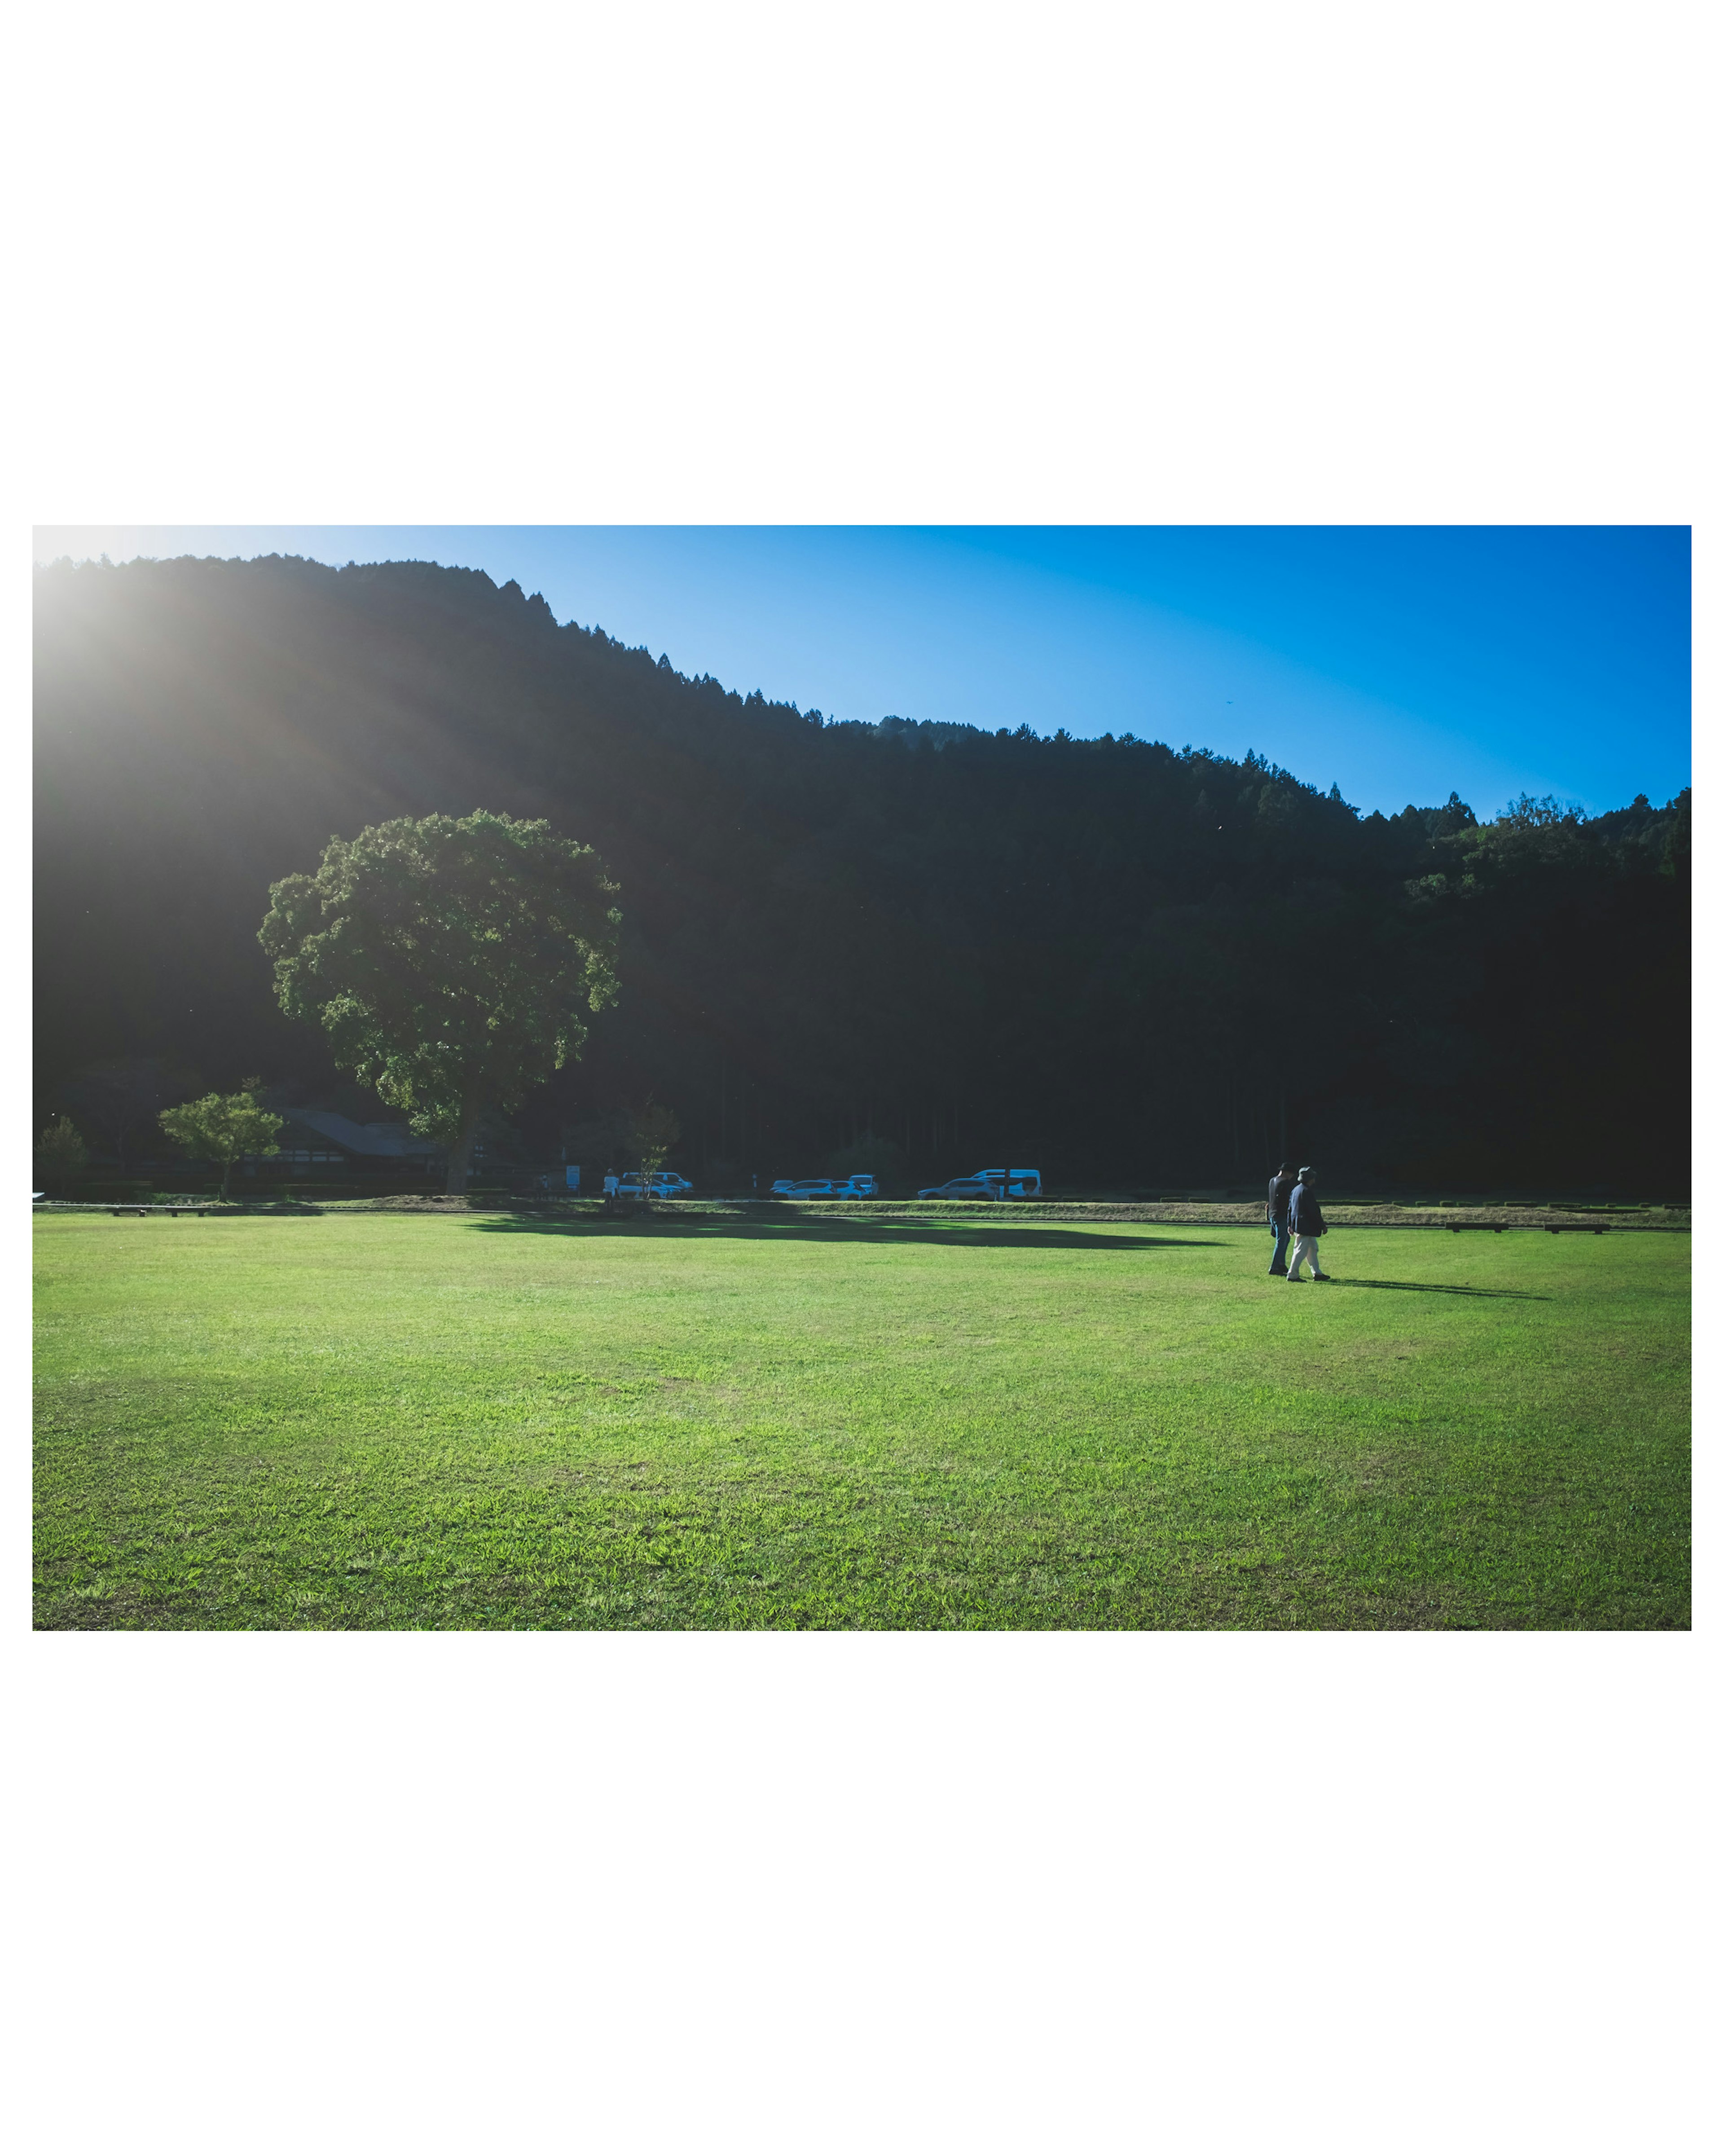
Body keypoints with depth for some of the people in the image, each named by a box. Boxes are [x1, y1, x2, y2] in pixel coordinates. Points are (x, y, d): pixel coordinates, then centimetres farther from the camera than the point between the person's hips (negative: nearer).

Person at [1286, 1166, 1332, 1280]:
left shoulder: (1296, 1189, 12)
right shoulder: (1307, 1191, -18)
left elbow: (1290, 1207, 17)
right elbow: (1314, 1210, -18)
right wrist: (1322, 1225, -11)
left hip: (1296, 1224, 10)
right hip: (1306, 1226, -10)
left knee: (1313, 1248, 17)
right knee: (1301, 1251, -5)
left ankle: (1317, 1273, 21)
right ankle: (1292, 1275, -2)